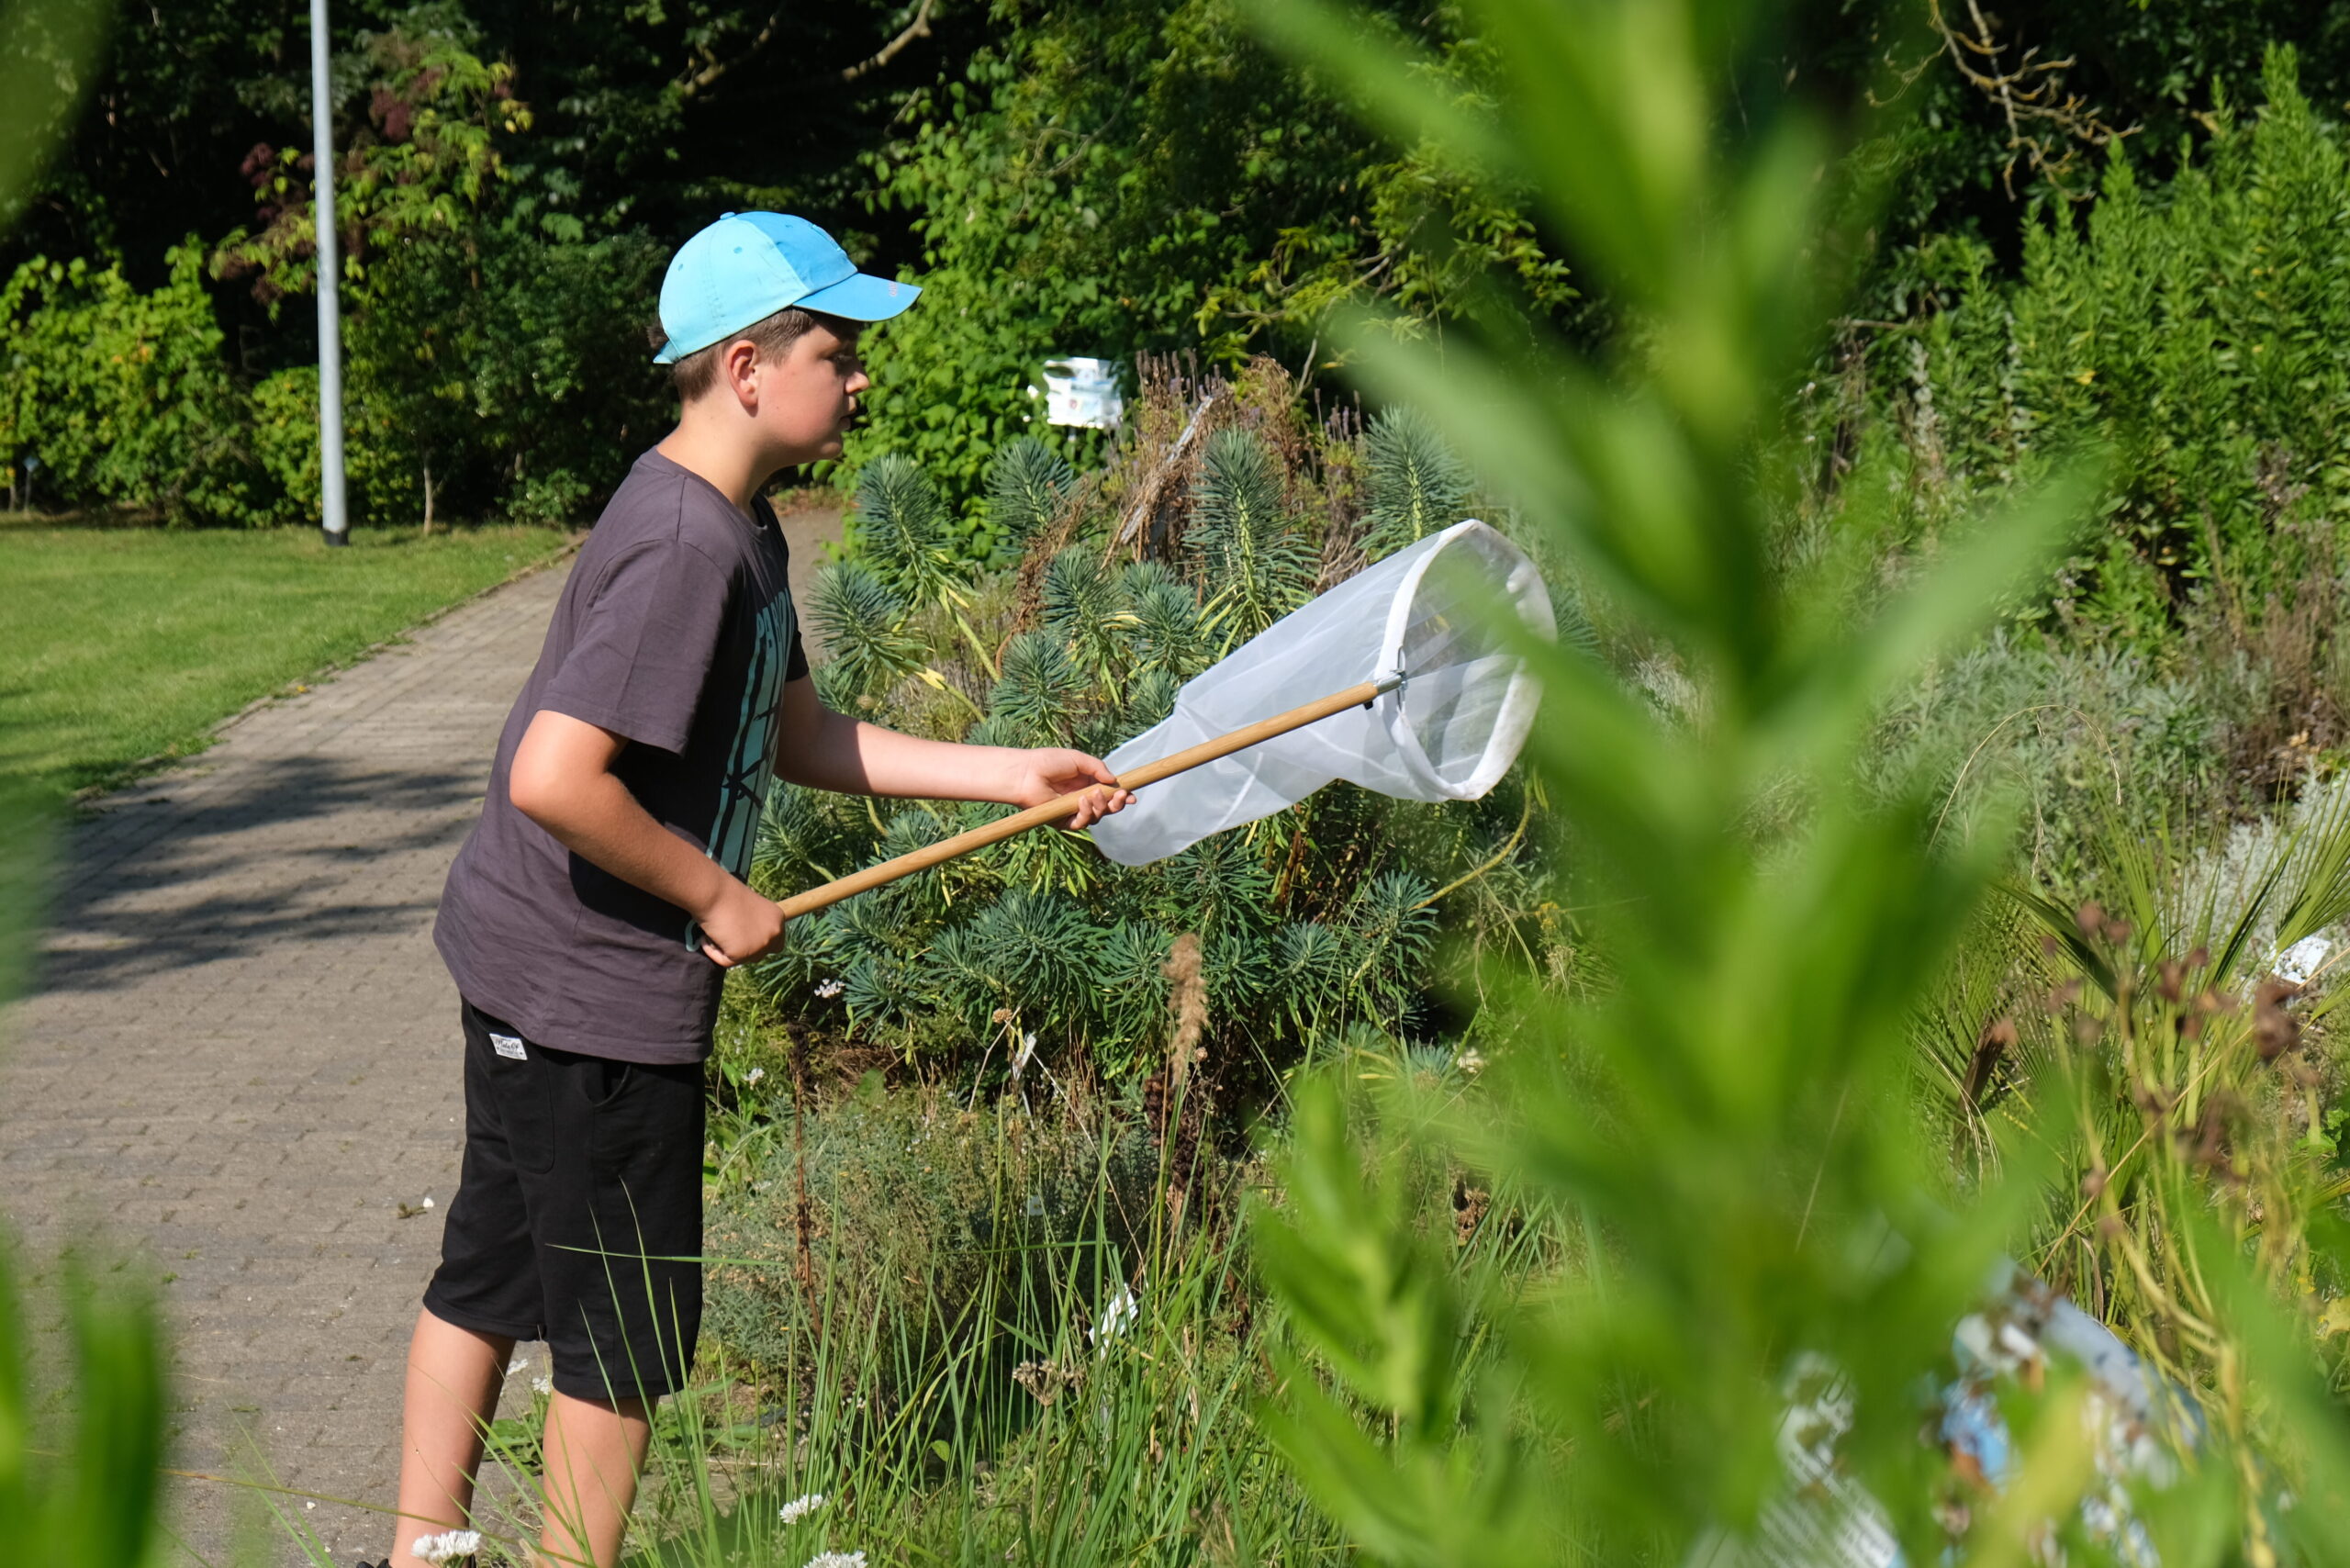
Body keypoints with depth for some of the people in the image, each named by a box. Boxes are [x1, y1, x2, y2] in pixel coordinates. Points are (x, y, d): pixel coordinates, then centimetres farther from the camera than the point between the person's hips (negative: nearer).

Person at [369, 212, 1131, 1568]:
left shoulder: (739, 528, 9)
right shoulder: (687, 547, -24)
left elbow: (803, 741, 18)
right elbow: (553, 779, -31)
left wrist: (1015, 774, 13)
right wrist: (719, 898, -20)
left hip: (519, 960, 10)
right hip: (601, 995, -10)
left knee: (490, 1278, 19)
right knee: (629, 1323, 4)